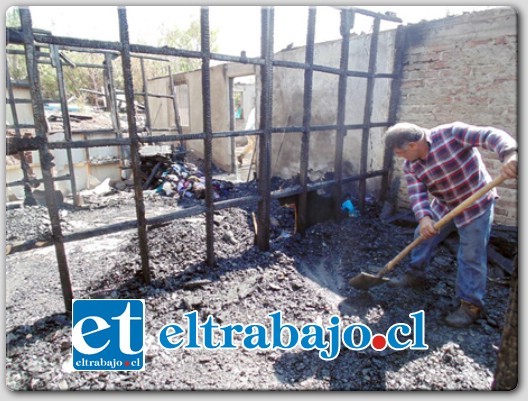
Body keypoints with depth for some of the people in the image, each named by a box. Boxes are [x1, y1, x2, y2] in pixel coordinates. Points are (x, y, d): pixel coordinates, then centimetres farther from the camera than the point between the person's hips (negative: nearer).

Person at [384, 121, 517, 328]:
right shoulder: (411, 166, -10)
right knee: (422, 236, 14)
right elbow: (417, 193, -18)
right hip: (444, 205, 6)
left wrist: (509, 155, -54)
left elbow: (492, 136, -33)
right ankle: (415, 275, 37)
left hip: (476, 204, -6)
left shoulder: (451, 133, -27)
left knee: (471, 256, -2)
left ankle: (471, 305, 12)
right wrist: (423, 217, -37)